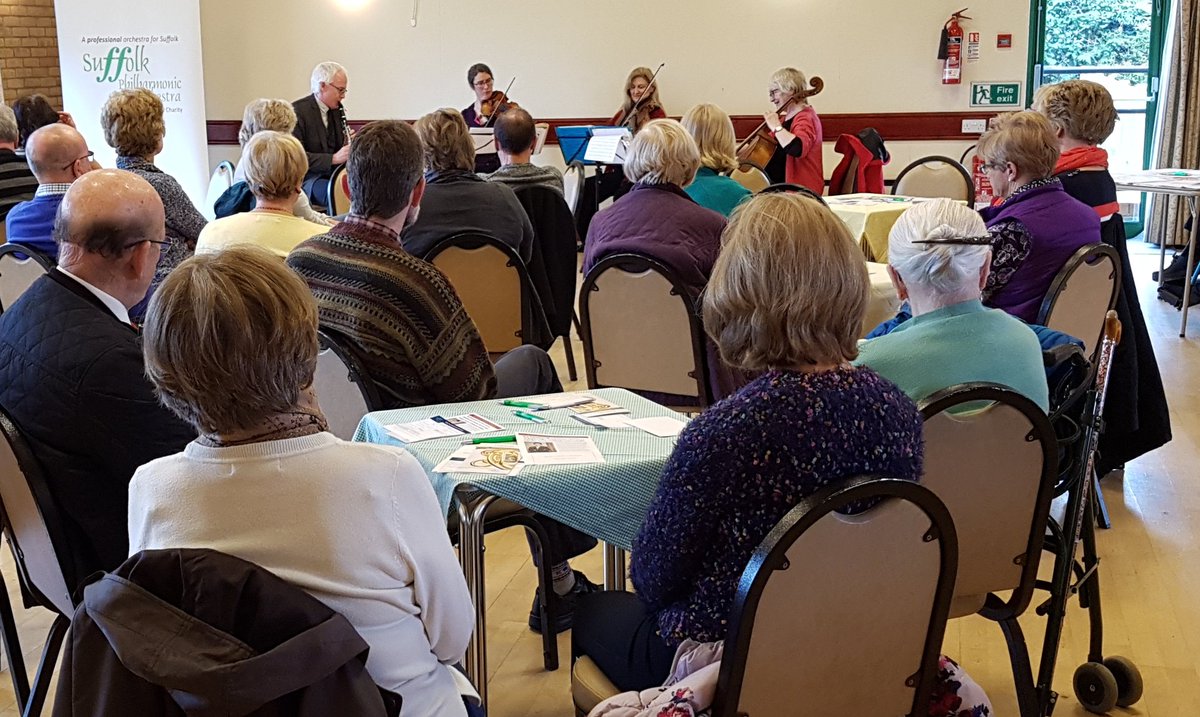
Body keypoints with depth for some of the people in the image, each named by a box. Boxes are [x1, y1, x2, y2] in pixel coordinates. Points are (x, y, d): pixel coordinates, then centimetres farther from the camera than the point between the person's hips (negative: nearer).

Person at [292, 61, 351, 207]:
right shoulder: (297, 111, -10)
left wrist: (347, 148, -2)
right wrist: (333, 158, -26)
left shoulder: (337, 109, 13)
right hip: (307, 178, -7)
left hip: (333, 174, 7)